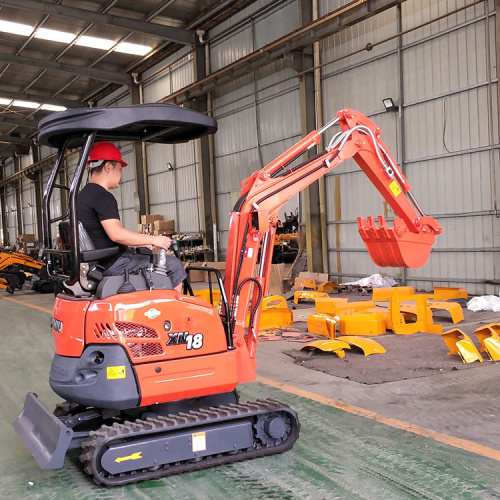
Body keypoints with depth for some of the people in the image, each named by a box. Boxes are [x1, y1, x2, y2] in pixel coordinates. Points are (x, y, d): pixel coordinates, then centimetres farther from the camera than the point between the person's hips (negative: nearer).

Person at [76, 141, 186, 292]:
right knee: (174, 266, -9)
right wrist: (153, 239, -19)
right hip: (113, 264, -11)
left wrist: (136, 243, 19)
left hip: (99, 263, 11)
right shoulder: (102, 196, -17)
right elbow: (116, 234, -28)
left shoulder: (83, 195, 16)